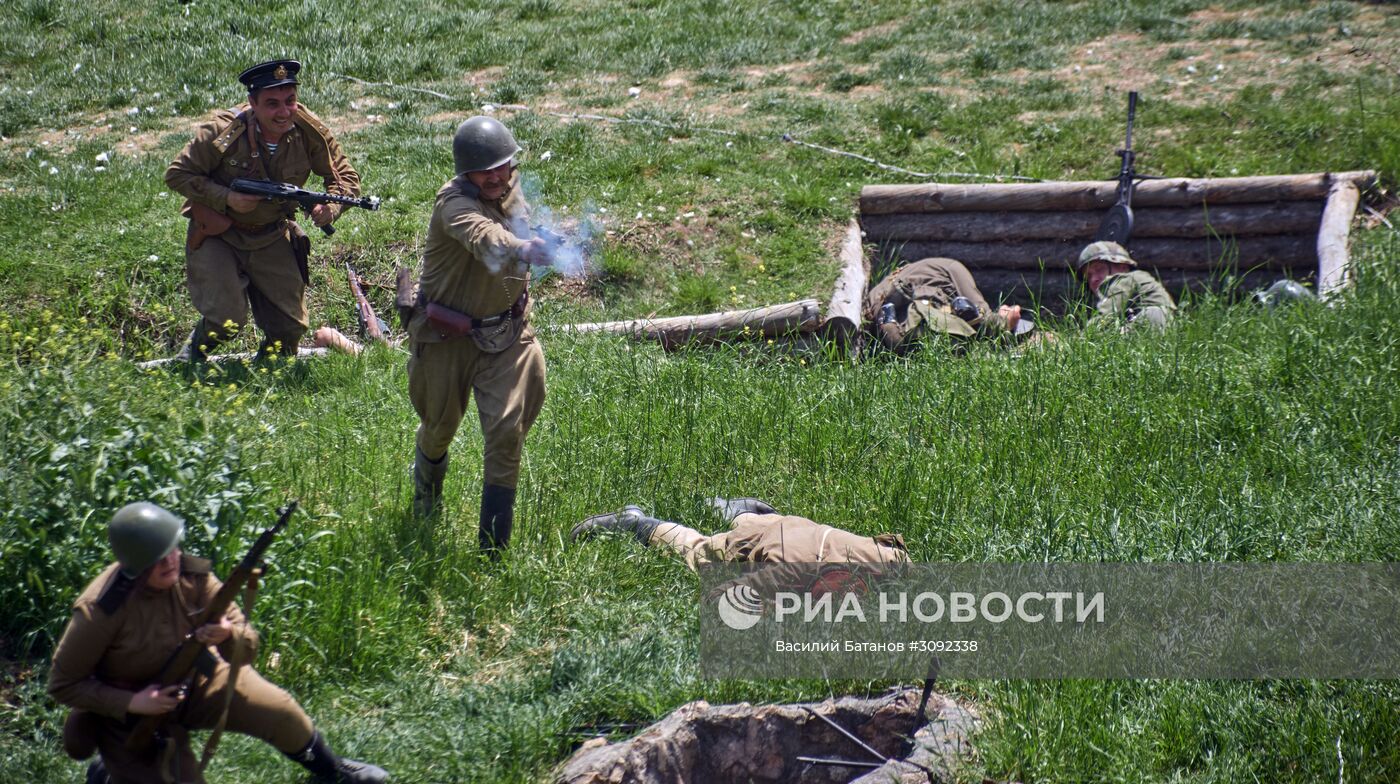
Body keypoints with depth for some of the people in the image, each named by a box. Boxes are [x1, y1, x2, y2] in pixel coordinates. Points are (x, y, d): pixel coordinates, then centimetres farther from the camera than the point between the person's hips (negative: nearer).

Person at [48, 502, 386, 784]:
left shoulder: (192, 575, -20)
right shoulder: (101, 610, -32)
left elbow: (247, 645, -16)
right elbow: (62, 684, -22)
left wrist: (228, 636, -41)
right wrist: (131, 703, -31)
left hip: (194, 680, 4)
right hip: (131, 708, -4)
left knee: (280, 711, -7)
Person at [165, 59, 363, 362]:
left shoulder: (311, 133, -16)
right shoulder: (224, 132, -25)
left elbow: (346, 177, -4)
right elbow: (177, 174, -15)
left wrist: (331, 206, -28)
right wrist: (226, 199, -27)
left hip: (272, 238, 4)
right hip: (217, 236, -4)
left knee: (291, 326, 4)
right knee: (225, 322, -15)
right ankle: (191, 357, 19)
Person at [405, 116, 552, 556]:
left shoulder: (513, 191, -3)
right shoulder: (454, 203, -25)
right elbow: (482, 236, -48)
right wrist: (523, 248, -68)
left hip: (505, 333, 4)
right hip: (448, 337, -4)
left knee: (507, 432, -10)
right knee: (440, 428, 17)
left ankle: (493, 550, -4)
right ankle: (426, 502, 52)